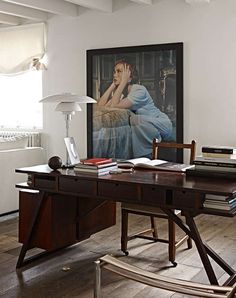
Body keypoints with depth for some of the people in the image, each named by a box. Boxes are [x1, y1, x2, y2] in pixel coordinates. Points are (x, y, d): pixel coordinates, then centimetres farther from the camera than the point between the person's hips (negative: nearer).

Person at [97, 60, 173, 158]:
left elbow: (113, 106, -30)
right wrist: (113, 85, -10)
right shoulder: (117, 91, 2)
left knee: (136, 119, -33)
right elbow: (99, 106, -14)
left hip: (163, 124, -8)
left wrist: (123, 82, -24)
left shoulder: (139, 90, -20)